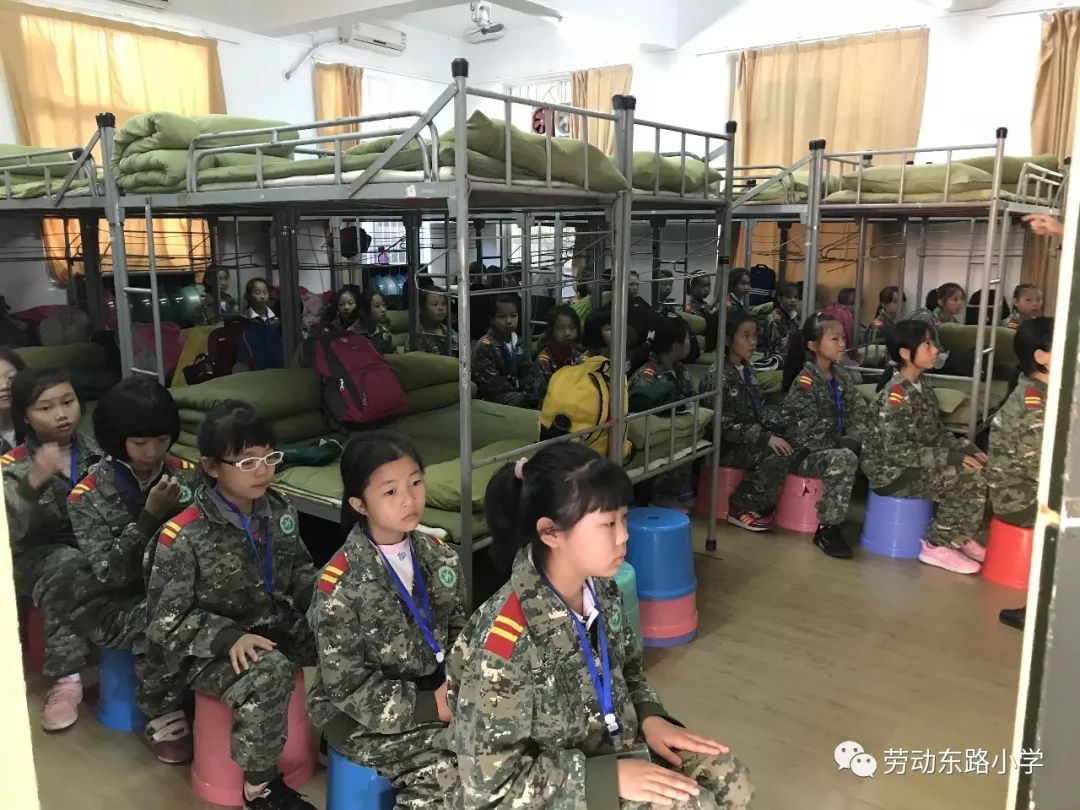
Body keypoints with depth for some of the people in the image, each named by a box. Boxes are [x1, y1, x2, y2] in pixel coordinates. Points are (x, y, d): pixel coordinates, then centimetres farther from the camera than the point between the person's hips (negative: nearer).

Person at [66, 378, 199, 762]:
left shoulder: (187, 475, -3)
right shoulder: (88, 496, -12)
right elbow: (110, 573, -20)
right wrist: (152, 515, -28)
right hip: (113, 605, -3)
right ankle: (162, 718, -12)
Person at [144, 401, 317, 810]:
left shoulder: (279, 510, 0)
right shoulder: (184, 537, -19)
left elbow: (300, 571, 13)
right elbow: (166, 619, -15)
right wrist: (229, 638, -27)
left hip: (279, 627, 6)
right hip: (212, 651, -6)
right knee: (269, 674, -34)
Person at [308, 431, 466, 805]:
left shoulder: (439, 556, -1)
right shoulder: (340, 584, -17)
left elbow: (460, 630, 9)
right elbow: (347, 684, -16)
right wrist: (427, 706, -19)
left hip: (437, 692, 5)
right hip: (363, 714, -5)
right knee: (438, 775, -23)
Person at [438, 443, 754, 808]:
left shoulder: (601, 589, -8)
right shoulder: (508, 635, -31)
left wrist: (650, 717, -6)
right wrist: (608, 776, -26)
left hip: (608, 745, 7)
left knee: (729, 779, 1)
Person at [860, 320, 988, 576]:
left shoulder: (923, 384, 7)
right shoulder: (895, 395, -21)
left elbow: (937, 432, 14)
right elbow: (897, 451, -25)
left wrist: (966, 448, -4)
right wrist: (951, 457, -24)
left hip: (916, 465, 9)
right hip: (892, 472, -9)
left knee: (979, 468, -1)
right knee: (970, 477, -17)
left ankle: (958, 537, 11)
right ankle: (939, 545, -4)